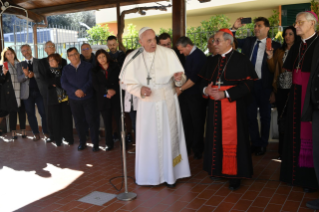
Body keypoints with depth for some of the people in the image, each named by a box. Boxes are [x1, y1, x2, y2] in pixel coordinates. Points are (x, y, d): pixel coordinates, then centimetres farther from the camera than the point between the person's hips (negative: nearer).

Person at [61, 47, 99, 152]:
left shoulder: (87, 66, 1)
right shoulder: (66, 69, 7)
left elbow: (91, 80, -7)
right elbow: (63, 83, -2)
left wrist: (83, 90, -20)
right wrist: (75, 91, -16)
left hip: (88, 97, -3)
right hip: (74, 99, 3)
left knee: (91, 120, -3)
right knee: (78, 121, 9)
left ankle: (95, 143, 6)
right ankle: (82, 142, 22)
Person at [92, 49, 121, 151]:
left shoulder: (115, 67, 5)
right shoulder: (95, 71, 9)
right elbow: (95, 85, -1)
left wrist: (114, 90, -14)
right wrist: (107, 90, -15)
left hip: (116, 98, -2)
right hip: (103, 100, 2)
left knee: (120, 121, -5)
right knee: (107, 123, 6)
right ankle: (109, 143, 15)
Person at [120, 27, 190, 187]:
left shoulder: (169, 54, -6)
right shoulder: (132, 58, -2)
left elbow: (181, 78, -3)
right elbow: (127, 82, 1)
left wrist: (178, 78, -27)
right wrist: (139, 89, -17)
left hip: (167, 103, 0)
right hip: (147, 105, 1)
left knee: (169, 137, 6)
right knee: (148, 139, 7)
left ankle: (170, 174, 21)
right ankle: (150, 174, 23)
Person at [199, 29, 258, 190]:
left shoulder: (241, 60, -7)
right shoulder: (212, 61, 13)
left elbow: (248, 84, -13)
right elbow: (203, 81, 18)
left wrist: (225, 94, -18)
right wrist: (205, 89, -6)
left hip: (232, 105, -6)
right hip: (214, 106, 6)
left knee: (232, 140, -2)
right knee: (215, 137, 11)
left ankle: (235, 176, 11)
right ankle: (218, 169, 26)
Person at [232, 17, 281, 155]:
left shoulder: (274, 45, -6)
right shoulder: (248, 41, 6)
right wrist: (234, 28, -6)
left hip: (263, 85, -4)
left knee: (265, 115, 12)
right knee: (250, 114, 12)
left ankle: (263, 144, 28)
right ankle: (255, 142, 29)